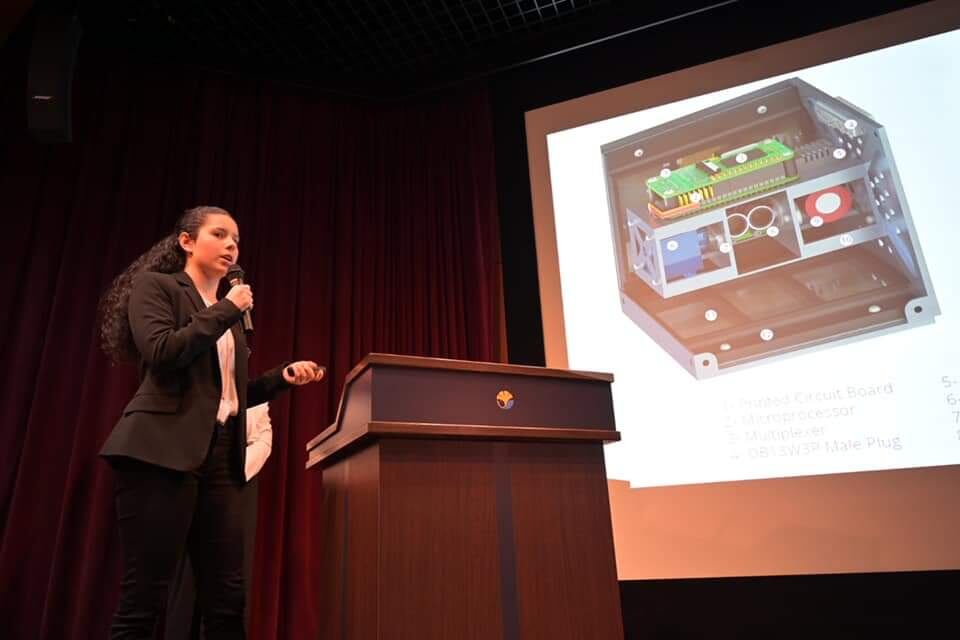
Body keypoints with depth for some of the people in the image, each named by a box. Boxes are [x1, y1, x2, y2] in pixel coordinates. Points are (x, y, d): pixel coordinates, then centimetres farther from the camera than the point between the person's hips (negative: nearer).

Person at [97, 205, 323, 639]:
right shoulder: (155, 285, 4)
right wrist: (226, 310, -7)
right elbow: (161, 353, -14)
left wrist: (284, 376, 8)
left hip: (221, 456, 7)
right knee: (143, 598, -5)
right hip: (164, 450, -6)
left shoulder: (227, 314, 23)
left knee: (226, 600, 3)